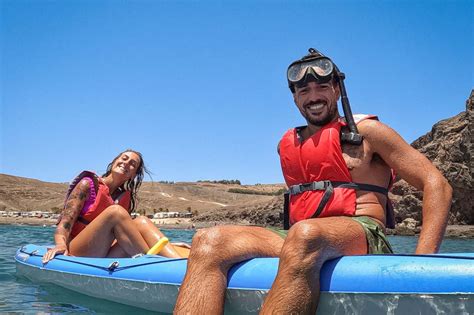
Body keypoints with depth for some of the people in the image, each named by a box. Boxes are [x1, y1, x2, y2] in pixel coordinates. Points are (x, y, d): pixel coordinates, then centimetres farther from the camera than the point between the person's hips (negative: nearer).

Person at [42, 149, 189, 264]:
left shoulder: (125, 197, 15)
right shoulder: (89, 184, 1)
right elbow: (64, 223, -8)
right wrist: (61, 245, -28)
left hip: (105, 256, 4)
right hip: (78, 254, -4)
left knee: (141, 222, -20)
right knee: (115, 211, -28)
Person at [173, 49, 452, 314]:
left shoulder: (366, 131, 8)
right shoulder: (288, 144, 21)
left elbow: (438, 186, 4)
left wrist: (424, 259, -9)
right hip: (297, 241, 5)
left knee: (305, 236, -41)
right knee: (209, 242, -22)